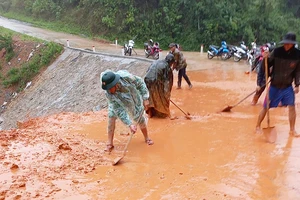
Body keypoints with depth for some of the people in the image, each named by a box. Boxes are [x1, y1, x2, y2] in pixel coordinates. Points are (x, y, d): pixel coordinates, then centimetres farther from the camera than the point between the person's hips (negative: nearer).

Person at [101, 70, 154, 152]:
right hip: (118, 103, 0)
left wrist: (145, 98, -21)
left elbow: (140, 82, -22)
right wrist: (130, 124, -38)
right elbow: (119, 111, -33)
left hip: (134, 100, 0)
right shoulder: (108, 94, -37)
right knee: (111, 116, -14)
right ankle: (110, 144, 0)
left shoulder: (126, 77, -43)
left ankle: (147, 137, 37)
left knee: (140, 118, 10)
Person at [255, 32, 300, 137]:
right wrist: (265, 59, -29)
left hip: (288, 86, 2)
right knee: (266, 107, 4)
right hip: (274, 85, -1)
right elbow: (266, 66, -9)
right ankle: (258, 126, 21)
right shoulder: (277, 51, -14)